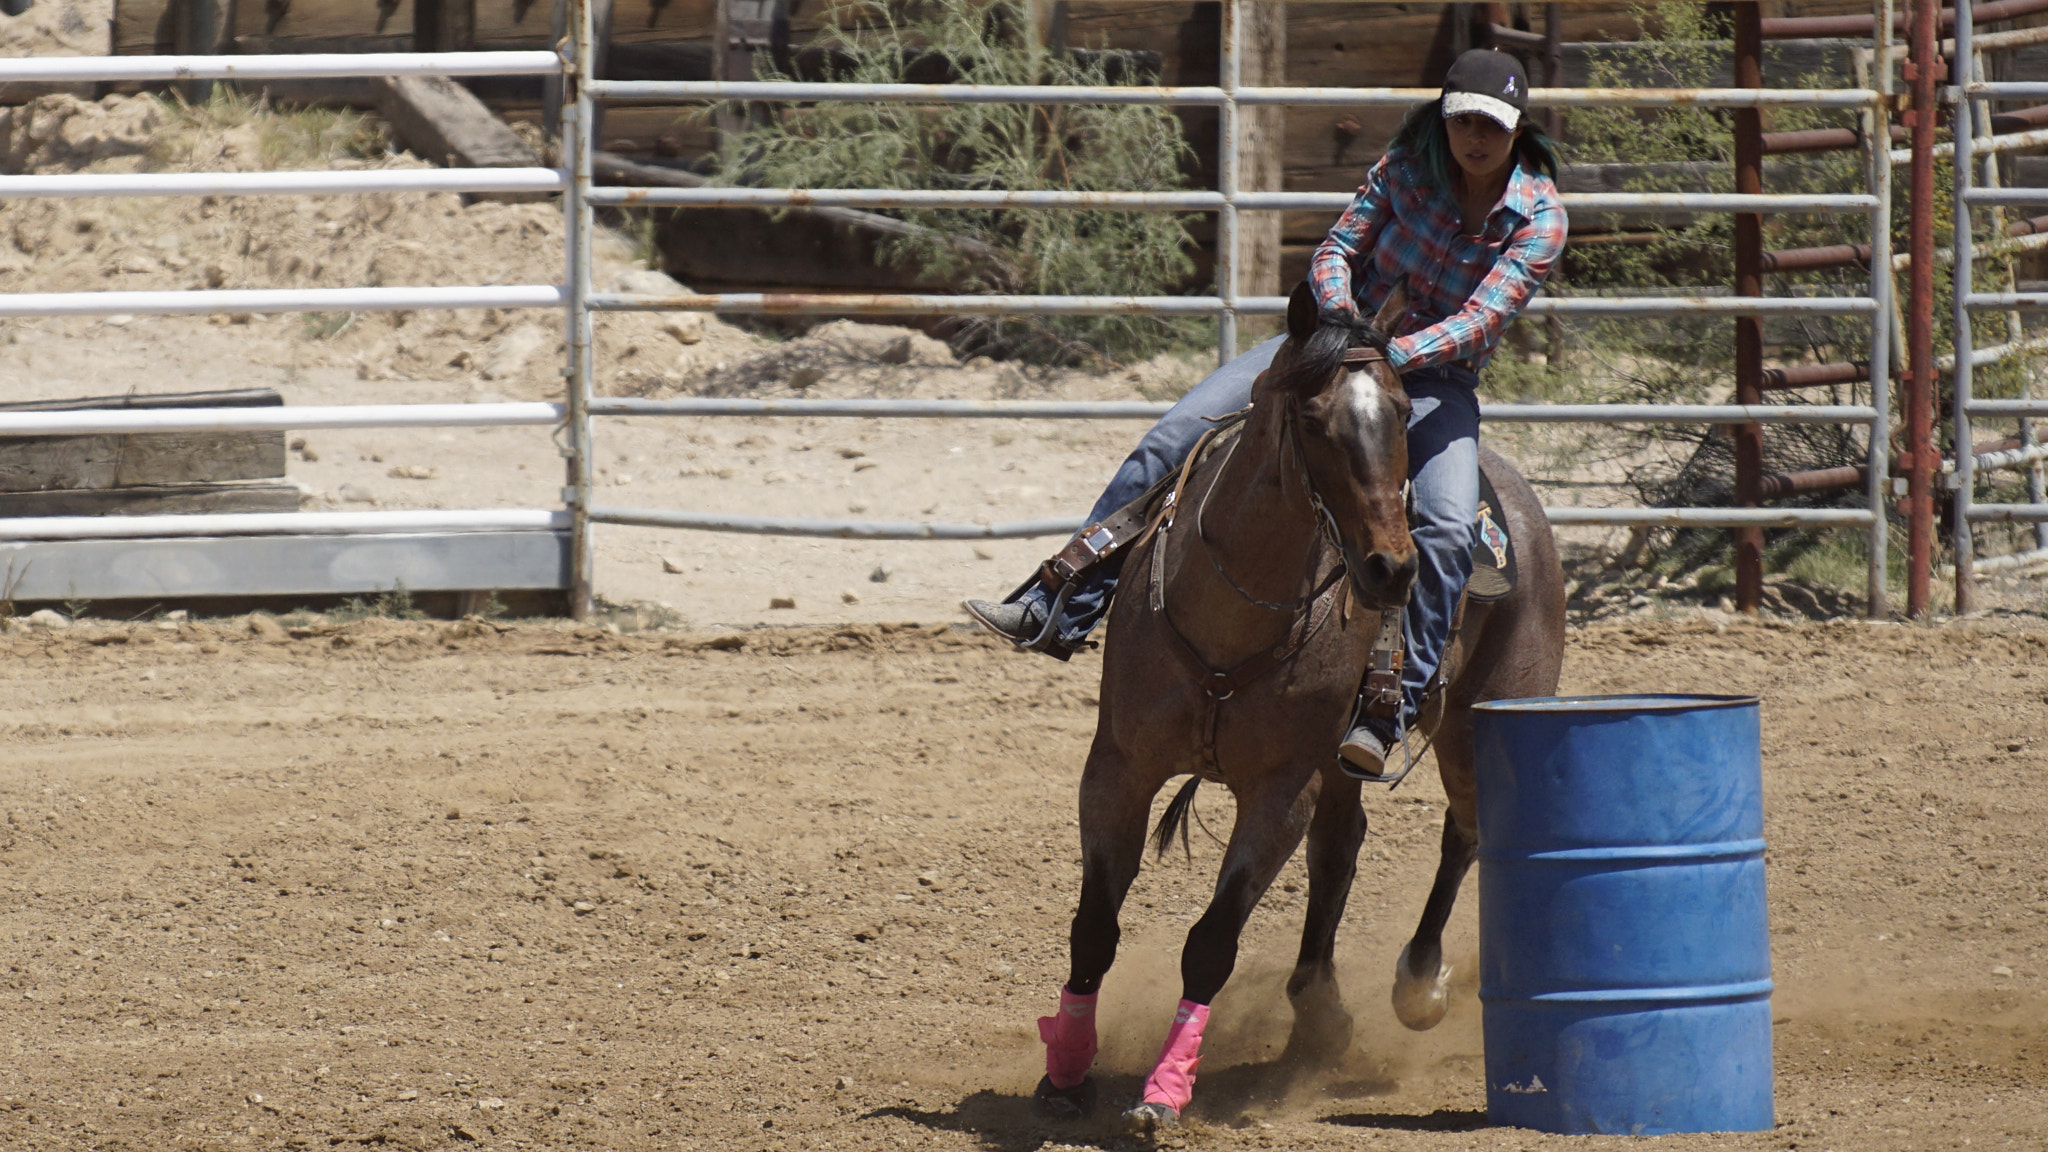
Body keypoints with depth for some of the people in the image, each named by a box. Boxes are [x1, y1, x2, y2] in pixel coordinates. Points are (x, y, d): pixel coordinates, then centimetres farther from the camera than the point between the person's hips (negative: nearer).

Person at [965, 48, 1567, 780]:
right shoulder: (1407, 168, -3)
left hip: (1436, 382, -3)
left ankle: (1385, 717, -33)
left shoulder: (1539, 218, -13)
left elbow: (1484, 319, -23)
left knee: (1445, 530, -32)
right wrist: (1338, 304, -23)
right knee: (1172, 440, -12)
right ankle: (1060, 610, -11)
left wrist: (1392, 358, -37)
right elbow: (1337, 250, 1)